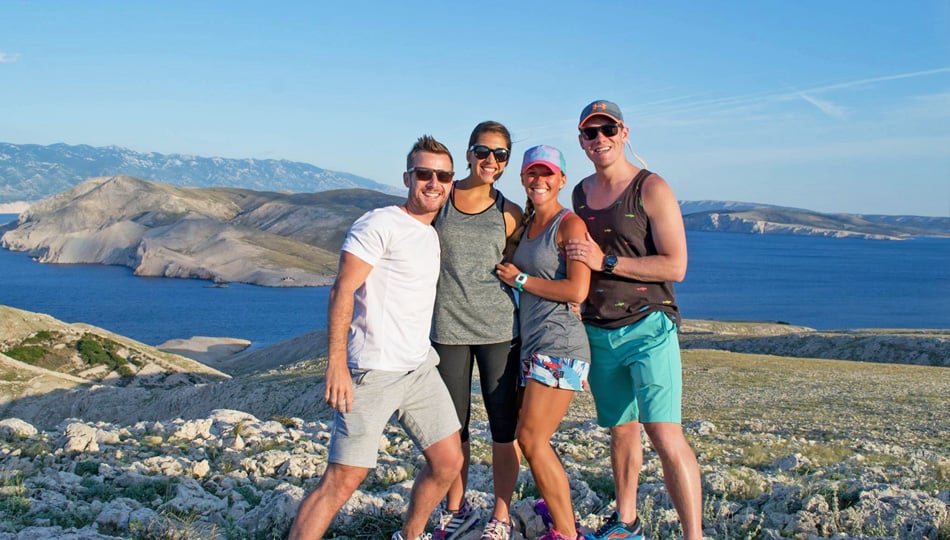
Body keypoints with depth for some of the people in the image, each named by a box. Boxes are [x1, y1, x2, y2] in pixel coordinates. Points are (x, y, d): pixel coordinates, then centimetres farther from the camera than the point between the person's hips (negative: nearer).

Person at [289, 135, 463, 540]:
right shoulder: (381, 224, -9)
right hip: (373, 371, -8)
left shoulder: (433, 235, 16)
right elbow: (342, 291, -15)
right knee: (343, 479, -8)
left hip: (420, 368, 8)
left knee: (448, 461, 11)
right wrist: (336, 365, -22)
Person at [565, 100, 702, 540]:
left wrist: (605, 261, -16)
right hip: (597, 333, 6)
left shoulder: (652, 189, -7)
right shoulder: (579, 193, 12)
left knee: (665, 433, -14)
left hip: (647, 327, -5)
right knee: (621, 429, 14)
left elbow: (675, 267, -14)